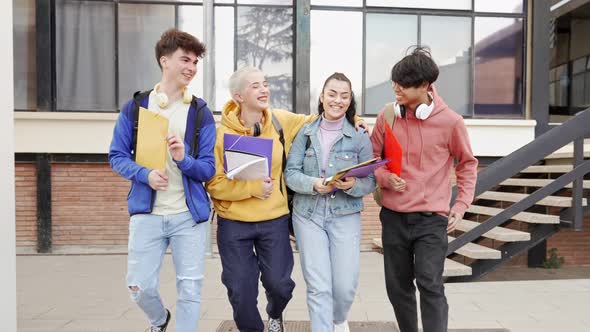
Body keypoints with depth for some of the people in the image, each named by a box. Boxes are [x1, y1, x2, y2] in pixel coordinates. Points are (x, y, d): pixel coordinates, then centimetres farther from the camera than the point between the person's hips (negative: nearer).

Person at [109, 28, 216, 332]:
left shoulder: (201, 112, 2)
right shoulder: (134, 107, 2)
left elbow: (209, 168, 0)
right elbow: (117, 156, 4)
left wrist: (184, 160, -21)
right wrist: (145, 174, -15)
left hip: (189, 214, 0)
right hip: (146, 213, 1)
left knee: (190, 288, 4)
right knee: (140, 286, 6)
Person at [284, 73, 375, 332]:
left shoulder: (360, 137, 1)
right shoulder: (305, 132, 3)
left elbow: (370, 181, 1)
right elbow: (290, 173, -1)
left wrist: (353, 185, -20)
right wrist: (314, 184, -20)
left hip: (346, 216, 0)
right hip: (308, 216, 0)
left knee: (346, 286, 3)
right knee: (318, 287, -2)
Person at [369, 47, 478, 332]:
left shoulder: (450, 121, -9)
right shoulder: (387, 115, -2)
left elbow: (467, 163, 5)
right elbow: (373, 156, 9)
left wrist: (462, 204, -1)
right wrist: (385, 178, -11)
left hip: (432, 218, -3)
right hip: (393, 217, 4)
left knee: (430, 285, -12)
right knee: (397, 287, 14)